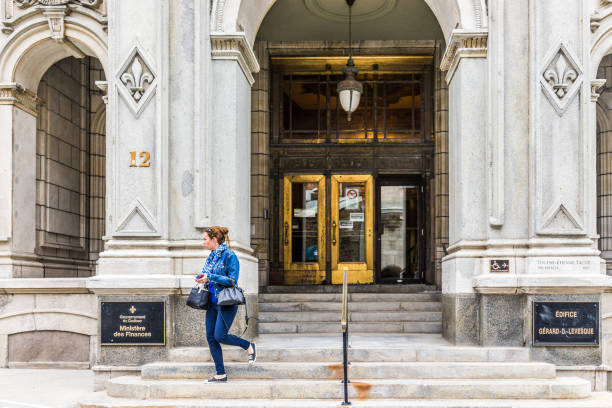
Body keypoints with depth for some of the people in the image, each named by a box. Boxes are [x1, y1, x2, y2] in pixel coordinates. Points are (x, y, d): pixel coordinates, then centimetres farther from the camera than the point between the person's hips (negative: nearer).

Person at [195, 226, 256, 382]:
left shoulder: (229, 255, -12)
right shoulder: (211, 256, 12)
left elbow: (232, 280, -18)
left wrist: (210, 278, -21)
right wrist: (202, 279, 1)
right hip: (213, 302, 8)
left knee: (220, 336, -13)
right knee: (211, 337, 3)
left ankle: (249, 346, 12)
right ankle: (220, 374, 10)